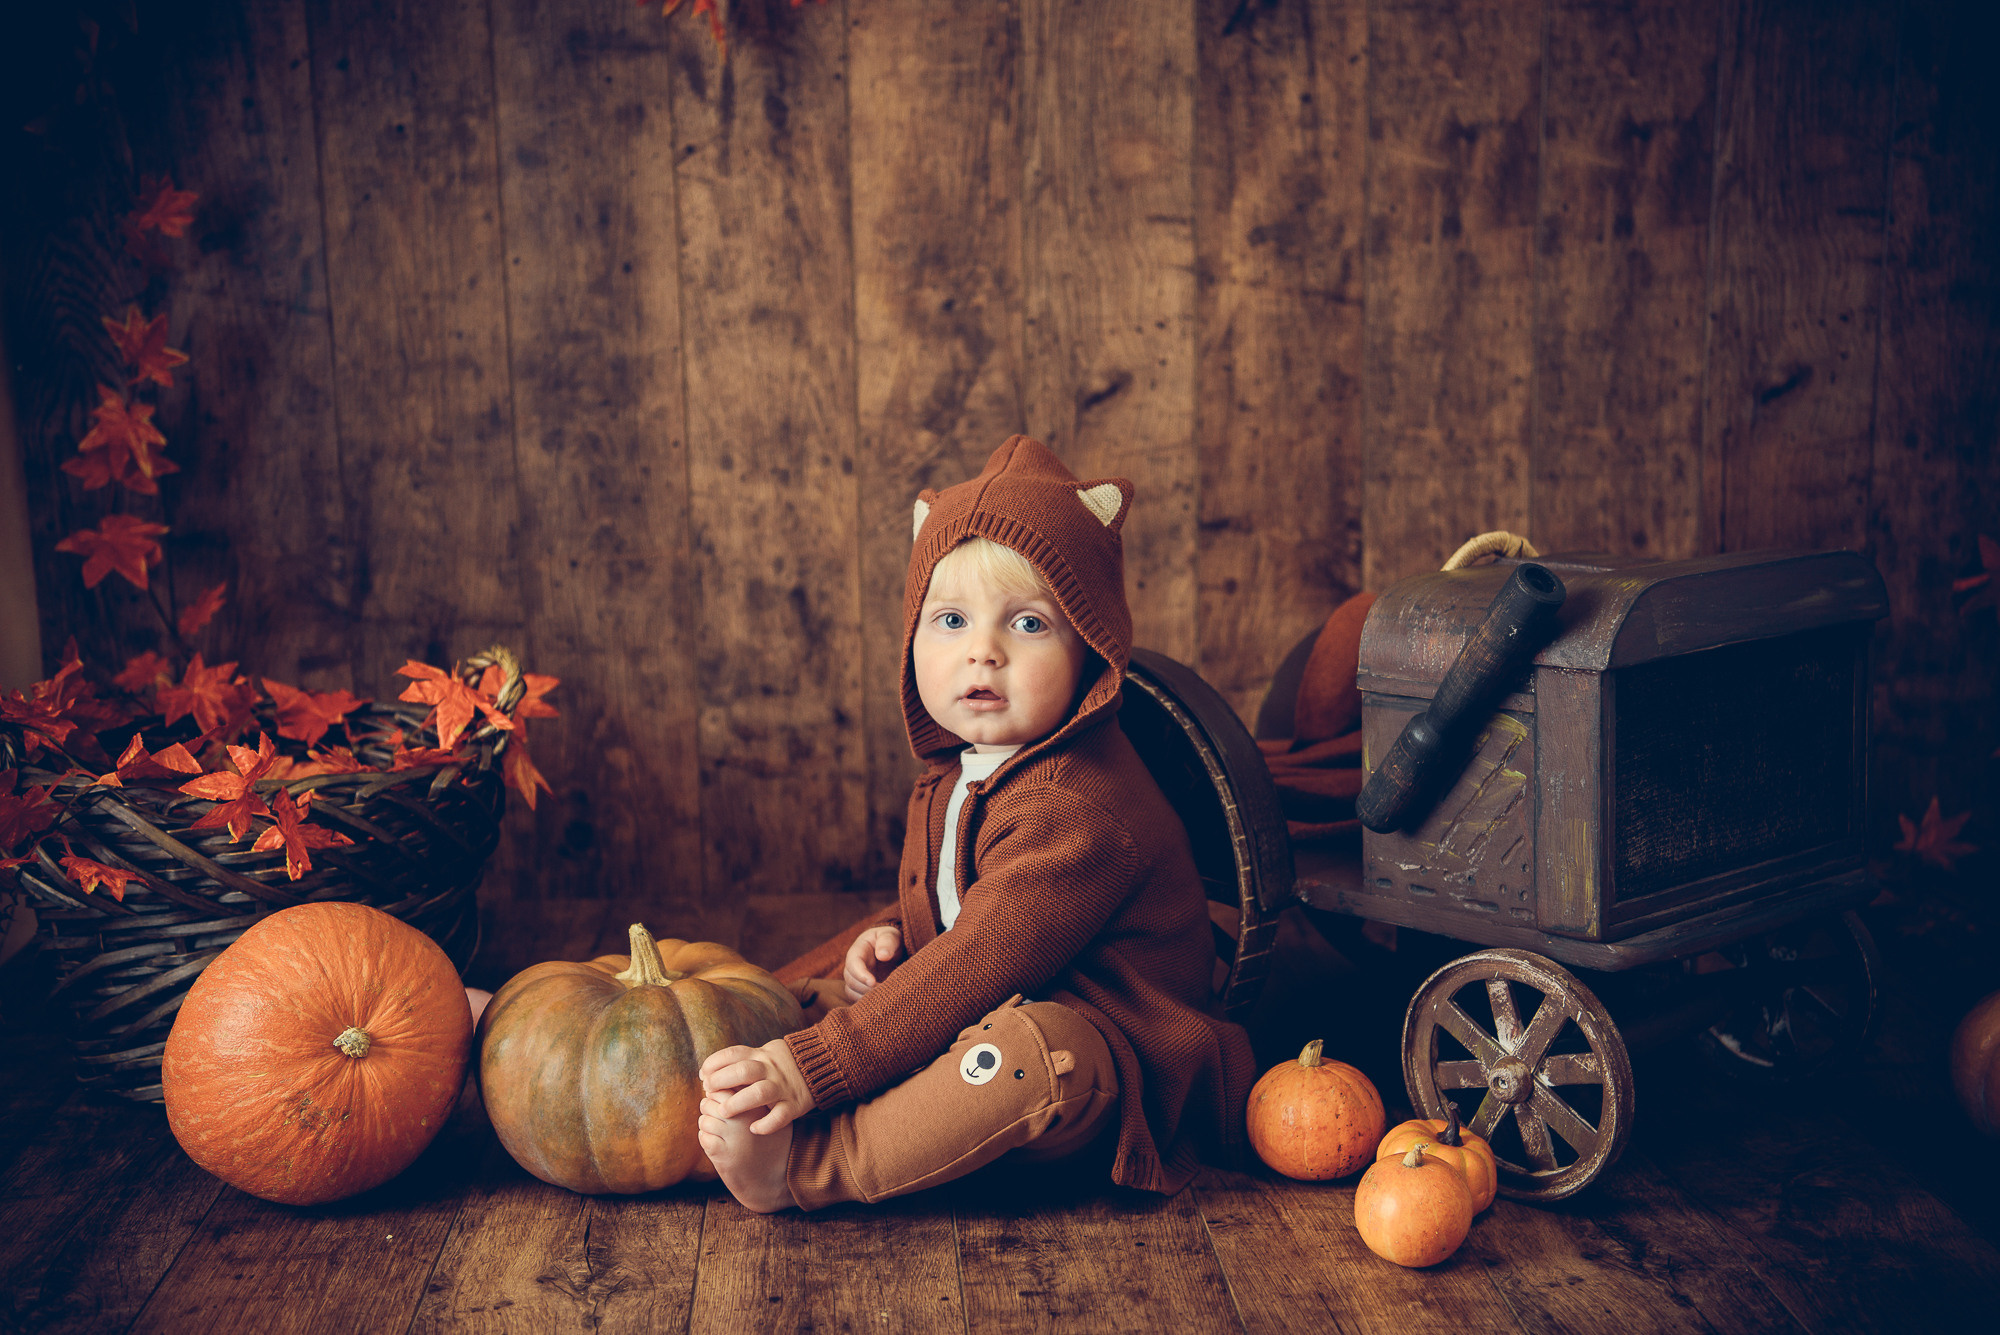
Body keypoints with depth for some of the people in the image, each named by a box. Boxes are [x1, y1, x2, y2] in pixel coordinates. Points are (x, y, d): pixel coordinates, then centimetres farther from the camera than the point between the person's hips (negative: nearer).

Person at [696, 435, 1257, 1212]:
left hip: (1105, 1072, -10)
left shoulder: (1076, 812, -25)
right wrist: (891, 936, 0)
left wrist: (809, 1068, -33)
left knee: (1029, 1047, -41)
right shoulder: (953, 778, 8)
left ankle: (805, 1167, -34)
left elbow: (974, 972, -30)